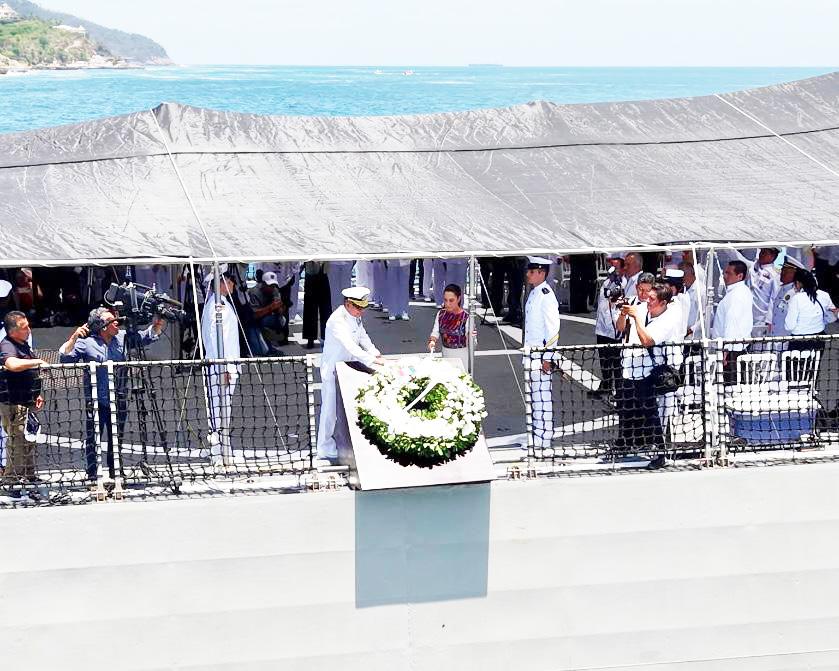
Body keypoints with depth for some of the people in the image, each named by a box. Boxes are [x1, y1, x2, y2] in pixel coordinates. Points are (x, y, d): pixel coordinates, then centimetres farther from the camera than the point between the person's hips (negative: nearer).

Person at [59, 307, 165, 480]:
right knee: (92, 439, -1)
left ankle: (114, 475, 22)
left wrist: (158, 324, -4)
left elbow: (147, 337, 14)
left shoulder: (123, 338, 6)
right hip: (95, 401, -4)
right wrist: (73, 338, -21)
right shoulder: (86, 343, -5)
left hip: (118, 400, 4)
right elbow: (64, 358, -10)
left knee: (115, 440, 12)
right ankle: (92, 477, 5)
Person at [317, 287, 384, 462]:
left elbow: (362, 336, 14)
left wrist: (375, 352, -2)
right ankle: (325, 449, 8)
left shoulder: (355, 316, 2)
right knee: (330, 408, -1)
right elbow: (350, 346, -35)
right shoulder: (337, 321, -27)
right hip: (333, 369, -9)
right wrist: (372, 360, -39)